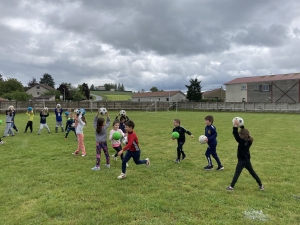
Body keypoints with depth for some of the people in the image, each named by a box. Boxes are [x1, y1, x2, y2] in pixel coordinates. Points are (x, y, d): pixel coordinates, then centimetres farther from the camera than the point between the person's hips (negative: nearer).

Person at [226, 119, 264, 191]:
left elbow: (236, 135, -32)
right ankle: (261, 185, 23)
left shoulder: (242, 142, -23)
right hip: (247, 160, 8)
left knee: (237, 173, -3)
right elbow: (244, 131, 13)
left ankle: (231, 186, 1)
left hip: (242, 160, -8)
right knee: (252, 172, 17)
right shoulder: (248, 141, 1)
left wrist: (235, 126, -31)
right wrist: (241, 125, 10)